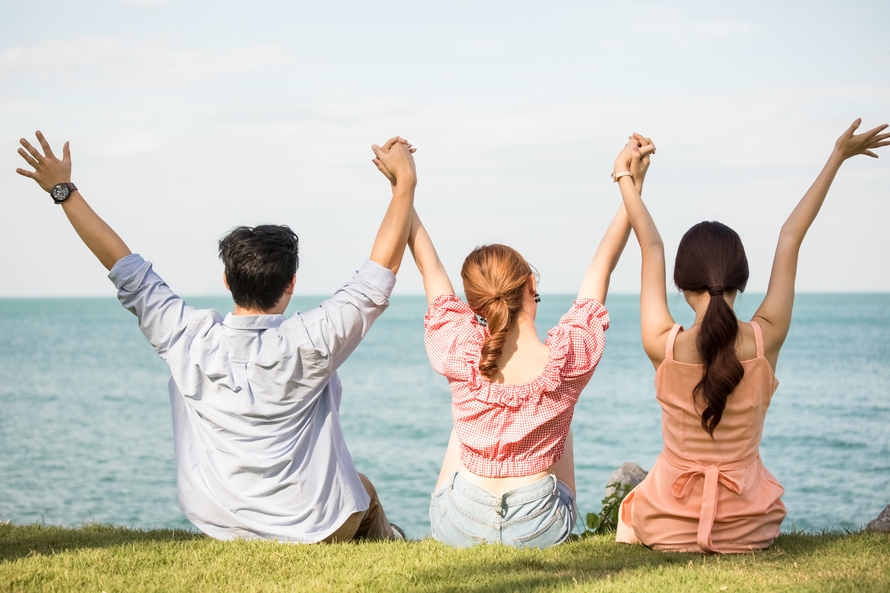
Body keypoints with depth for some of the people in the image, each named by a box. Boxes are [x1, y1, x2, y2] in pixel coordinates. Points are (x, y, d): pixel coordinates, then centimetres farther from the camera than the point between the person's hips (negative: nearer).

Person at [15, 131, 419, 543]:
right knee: (363, 492, 32)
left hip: (222, 530, 3)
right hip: (316, 532, -3)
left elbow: (124, 268, -3)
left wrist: (63, 191, 7)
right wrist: (405, 181, -3)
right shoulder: (309, 343, -22)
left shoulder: (190, 340, -15)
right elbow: (385, 264, -13)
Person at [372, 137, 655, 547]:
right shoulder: (571, 356, -19)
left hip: (458, 528, 1)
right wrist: (632, 188, 3)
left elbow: (429, 266, -5)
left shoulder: (458, 355, -18)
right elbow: (603, 265, -7)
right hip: (541, 530, 0)